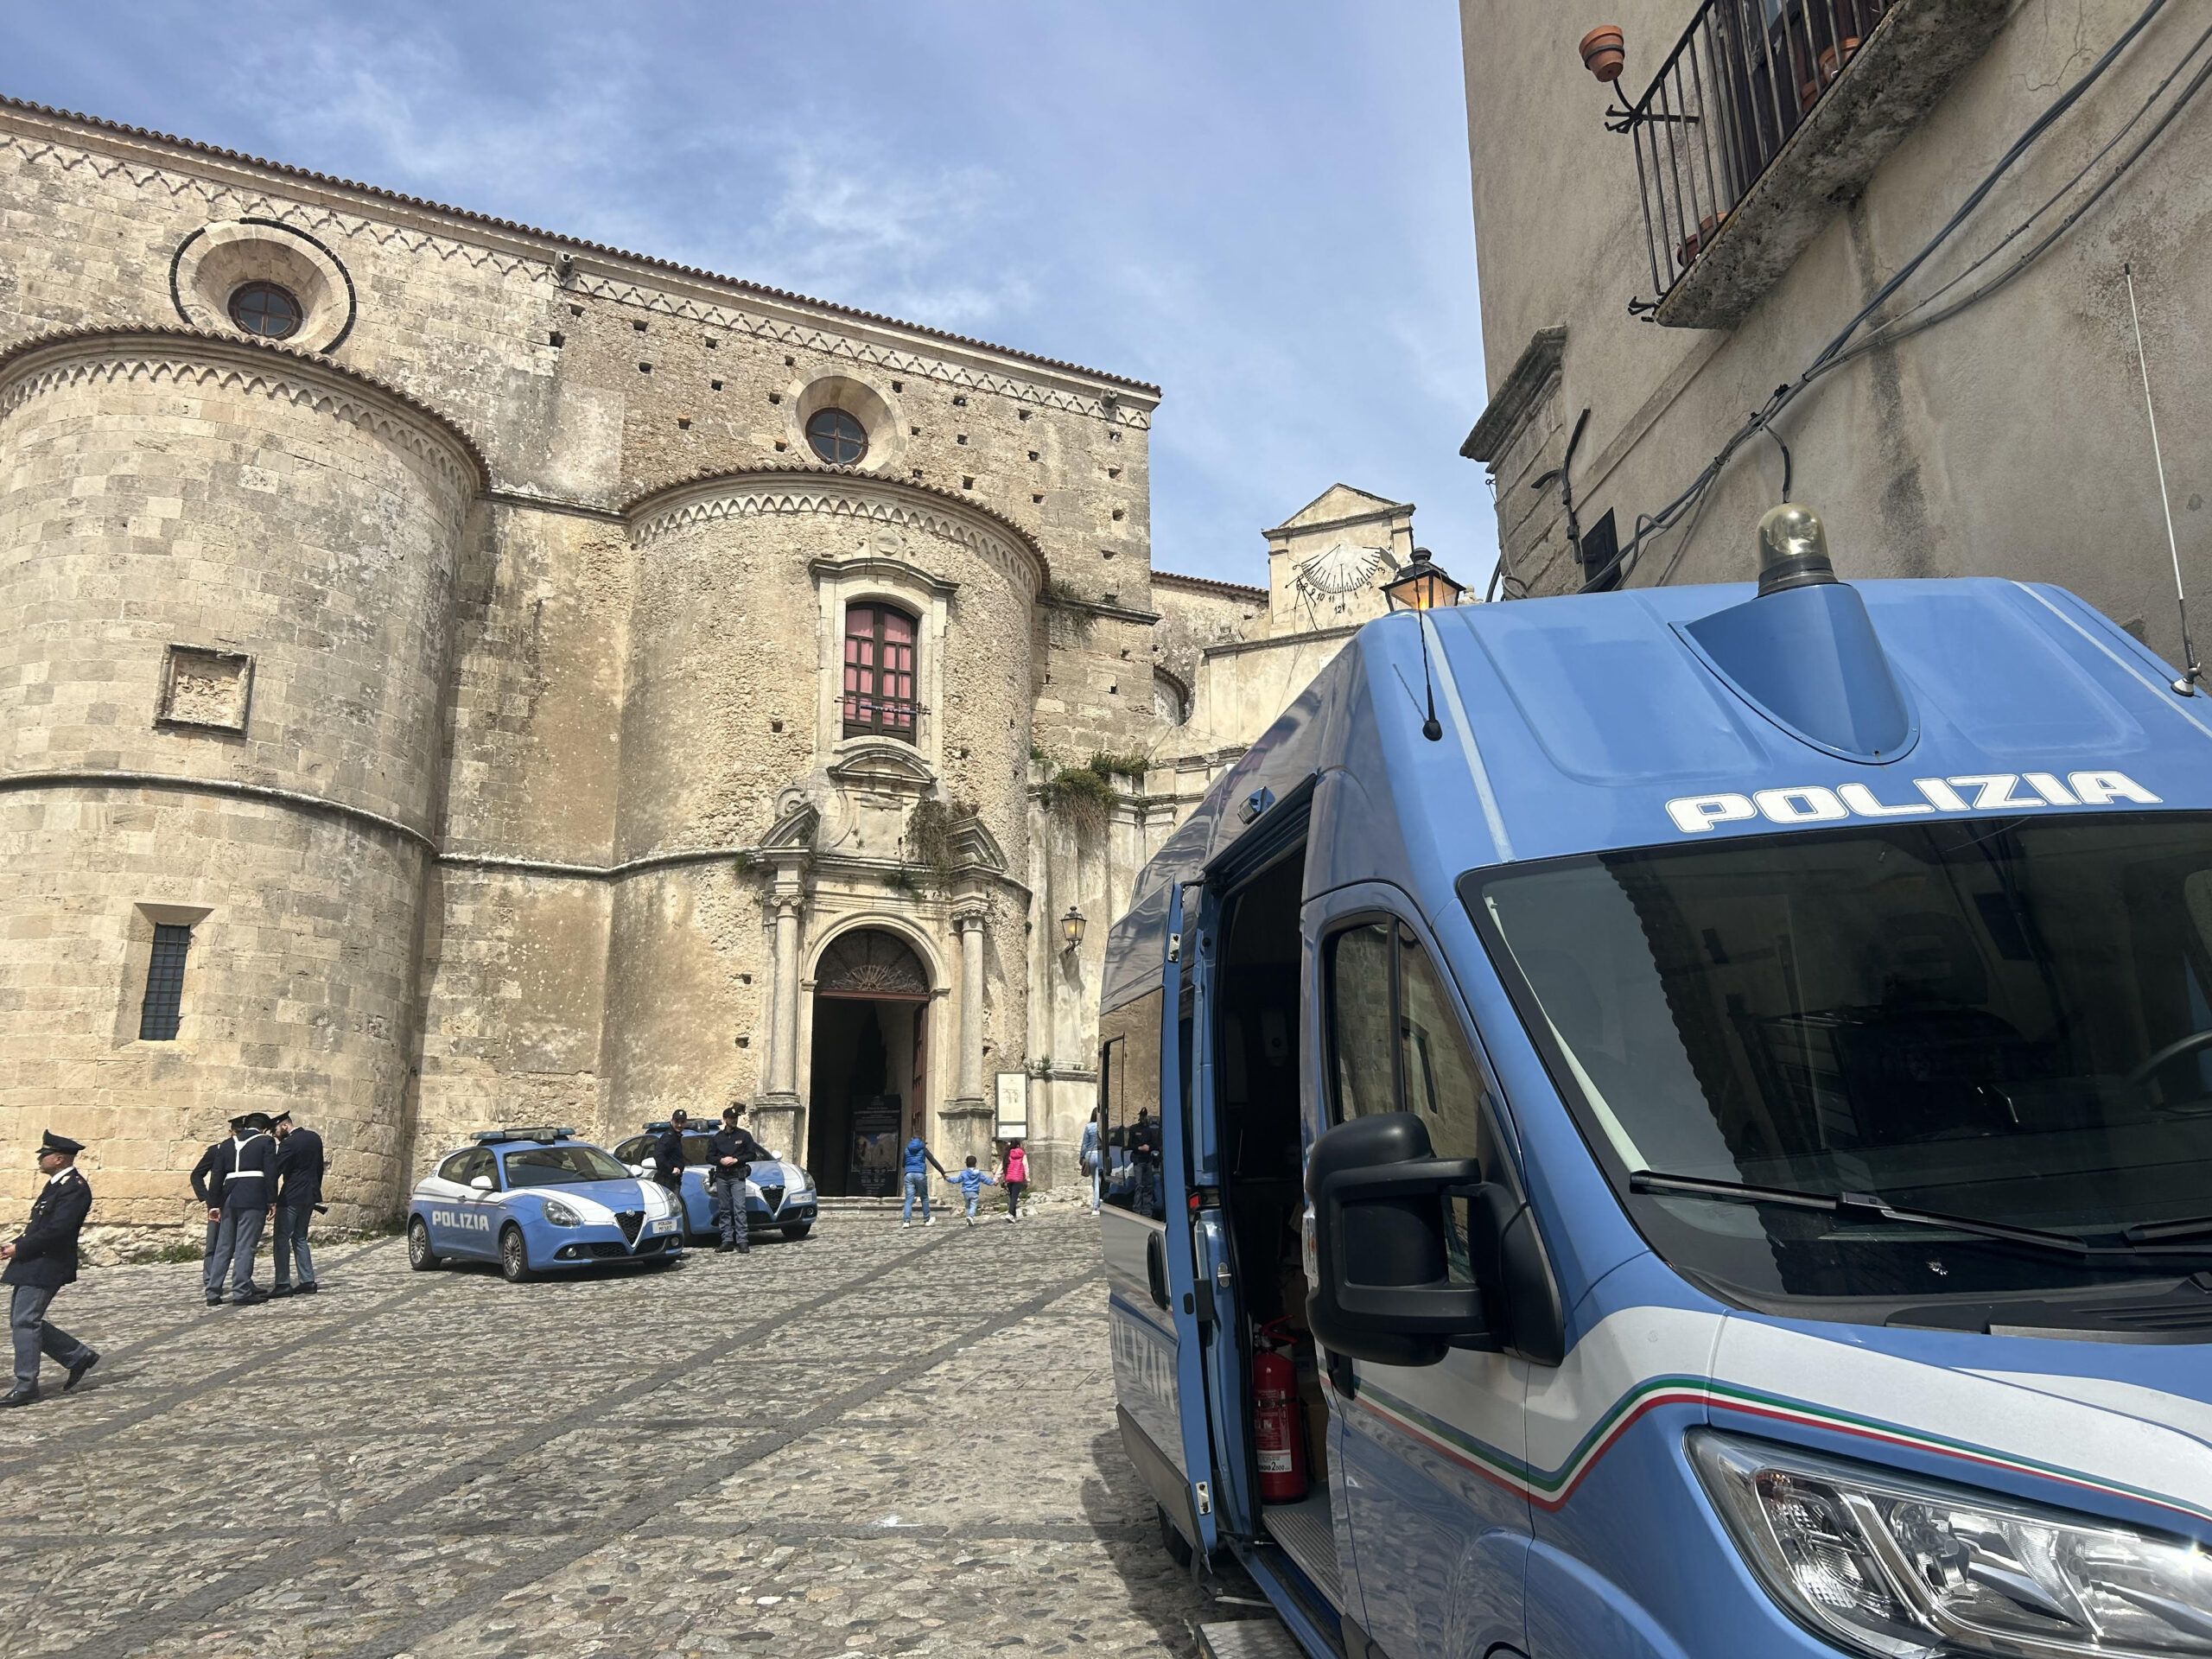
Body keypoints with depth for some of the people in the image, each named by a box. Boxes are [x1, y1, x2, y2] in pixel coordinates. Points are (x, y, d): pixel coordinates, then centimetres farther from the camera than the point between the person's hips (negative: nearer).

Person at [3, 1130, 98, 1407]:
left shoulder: (74, 1187, -18)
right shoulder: (57, 1184, 15)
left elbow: (57, 1230, -23)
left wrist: (19, 1249, -15)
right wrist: (15, 1245, 5)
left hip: (46, 1267, -10)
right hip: (31, 1265, 10)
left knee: (25, 1321, -8)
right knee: (22, 1320, 13)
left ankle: (26, 1385, 1)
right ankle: (79, 1356, 21)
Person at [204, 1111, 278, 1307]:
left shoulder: (226, 1145, 16)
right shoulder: (266, 1141, 1)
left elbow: (217, 1176, 13)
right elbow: (270, 1173, -6)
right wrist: (272, 1201, -2)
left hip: (230, 1198, 5)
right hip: (254, 1199, -5)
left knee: (223, 1247, 11)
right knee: (245, 1246, -5)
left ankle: (213, 1294, 13)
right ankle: (241, 1293, -5)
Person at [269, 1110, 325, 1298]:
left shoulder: (288, 1144, -15)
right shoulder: (314, 1138, 9)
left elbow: (276, 1170, -15)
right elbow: (319, 1167, 16)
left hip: (291, 1197, -8)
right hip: (310, 1196, 8)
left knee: (282, 1239, -2)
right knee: (300, 1238, 15)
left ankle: (283, 1284, -3)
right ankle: (308, 1282, 12)